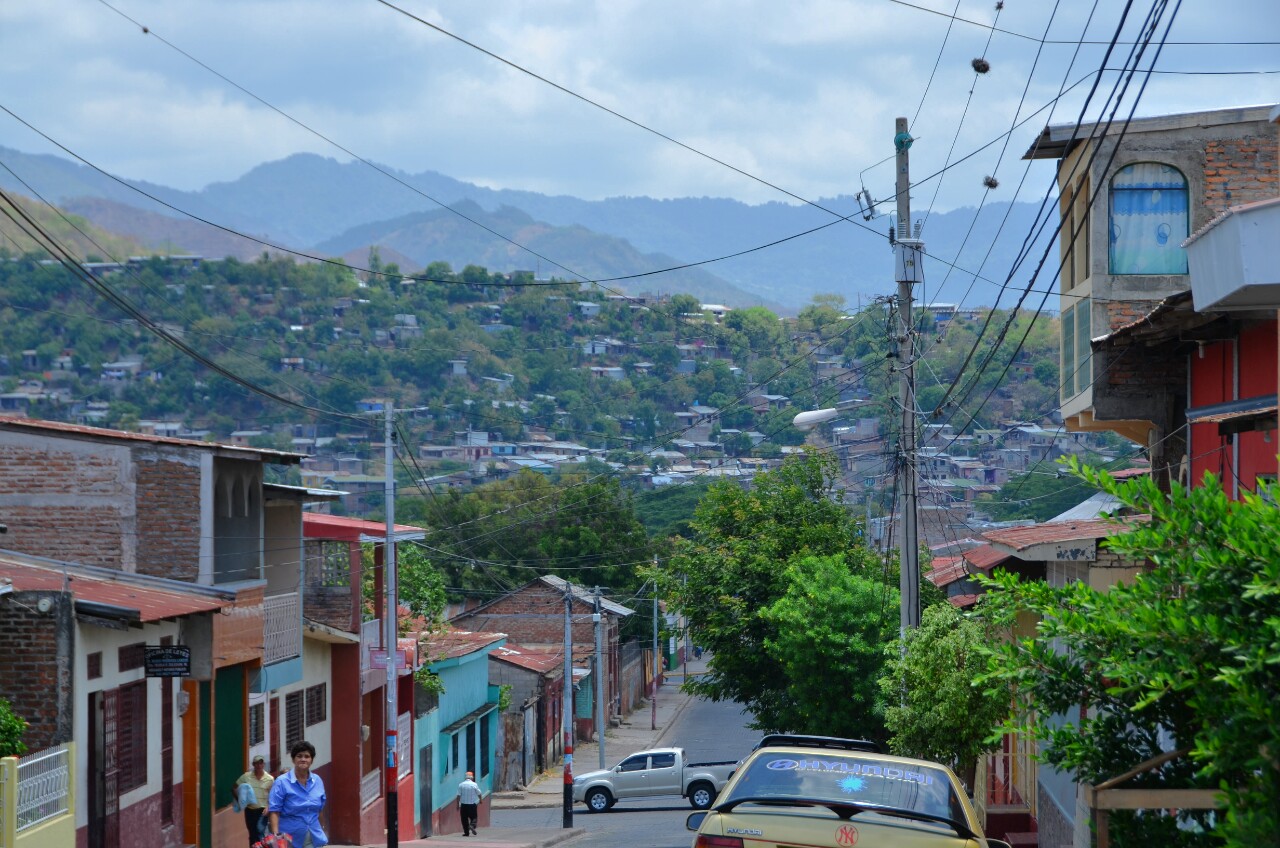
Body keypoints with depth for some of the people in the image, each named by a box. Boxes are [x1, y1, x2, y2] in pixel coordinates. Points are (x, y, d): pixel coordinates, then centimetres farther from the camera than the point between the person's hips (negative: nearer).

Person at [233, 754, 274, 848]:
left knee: (260, 832, -15)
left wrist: (268, 807, -14)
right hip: (249, 810, 3)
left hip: (262, 810, -3)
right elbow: (235, 788, 7)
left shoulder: (269, 779, -3)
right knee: (252, 834, 11)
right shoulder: (246, 776, 0)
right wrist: (239, 800, -6)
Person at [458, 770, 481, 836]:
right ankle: (472, 825, -21)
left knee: (464, 819, 8)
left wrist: (458, 804, 5)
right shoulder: (474, 784, -6)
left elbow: (458, 795, -1)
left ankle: (466, 832, 7)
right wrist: (480, 800, 22)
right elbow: (479, 793, 2)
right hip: (473, 804, -1)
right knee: (474, 817, 8)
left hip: (463, 804, 1)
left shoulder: (461, 785, -2)